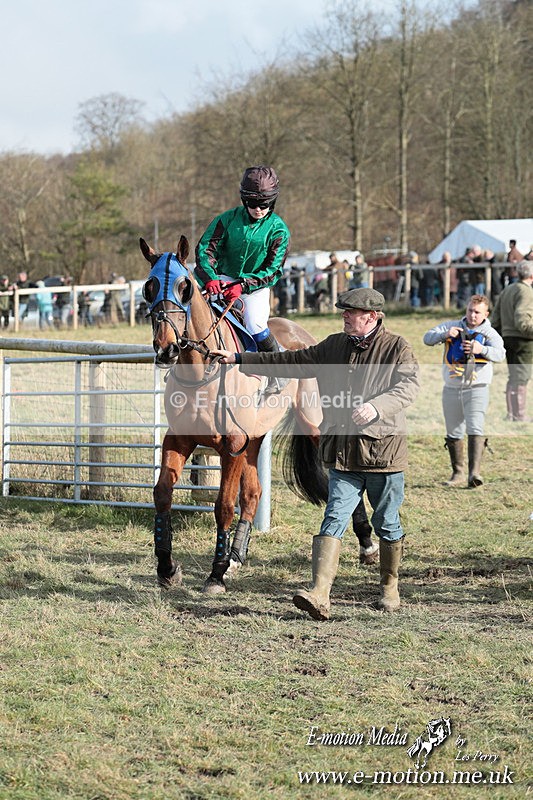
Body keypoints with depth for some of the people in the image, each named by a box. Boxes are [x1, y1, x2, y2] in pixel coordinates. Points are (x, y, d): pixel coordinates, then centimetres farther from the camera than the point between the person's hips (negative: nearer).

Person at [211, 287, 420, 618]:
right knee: (334, 519, -8)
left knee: (387, 524, 9)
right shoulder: (333, 346, 13)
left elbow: (410, 385, -17)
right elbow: (291, 362, 19)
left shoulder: (397, 348, -3)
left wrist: (376, 406, -35)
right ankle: (319, 594, -20)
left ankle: (389, 588, 28)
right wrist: (238, 359, 17)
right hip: (342, 451, 4)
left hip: (383, 450, -4)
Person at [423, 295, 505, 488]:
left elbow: (499, 354, -19)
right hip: (451, 390, 3)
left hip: (476, 390, -3)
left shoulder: (490, 334, -1)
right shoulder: (451, 326, 7)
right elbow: (427, 338, -2)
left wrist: (481, 349, -39)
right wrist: (444, 335, -22)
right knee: (453, 434, 10)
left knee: (475, 430, -19)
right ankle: (457, 472, 25)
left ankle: (474, 473, -26)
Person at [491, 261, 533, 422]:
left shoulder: (507, 290, 14)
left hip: (507, 337, 9)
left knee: (513, 377, 15)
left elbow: (496, 319, 15)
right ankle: (519, 416, -4)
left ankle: (511, 413, 20)